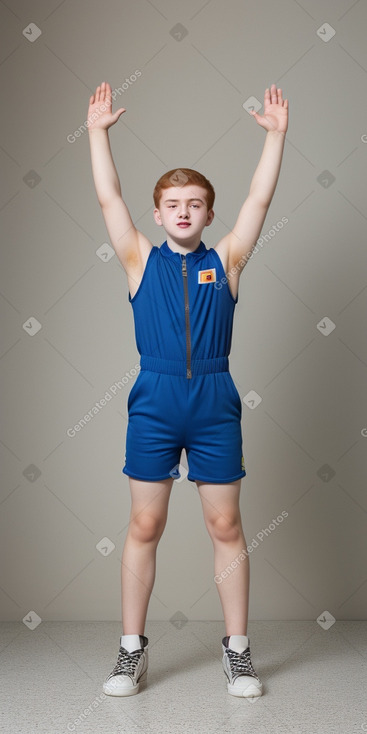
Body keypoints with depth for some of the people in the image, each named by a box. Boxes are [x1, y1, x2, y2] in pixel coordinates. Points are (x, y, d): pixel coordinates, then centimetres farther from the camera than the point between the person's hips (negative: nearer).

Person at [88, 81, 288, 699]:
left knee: (225, 527, 5)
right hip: (153, 404, 0)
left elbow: (260, 199, 4)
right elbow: (108, 198, 4)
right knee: (144, 527, 5)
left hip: (215, 404, 0)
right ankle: (132, 650, 16)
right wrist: (98, 132, 2)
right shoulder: (141, 261, 7)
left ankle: (237, 650, 17)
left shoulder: (225, 262, 7)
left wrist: (276, 134, 2)